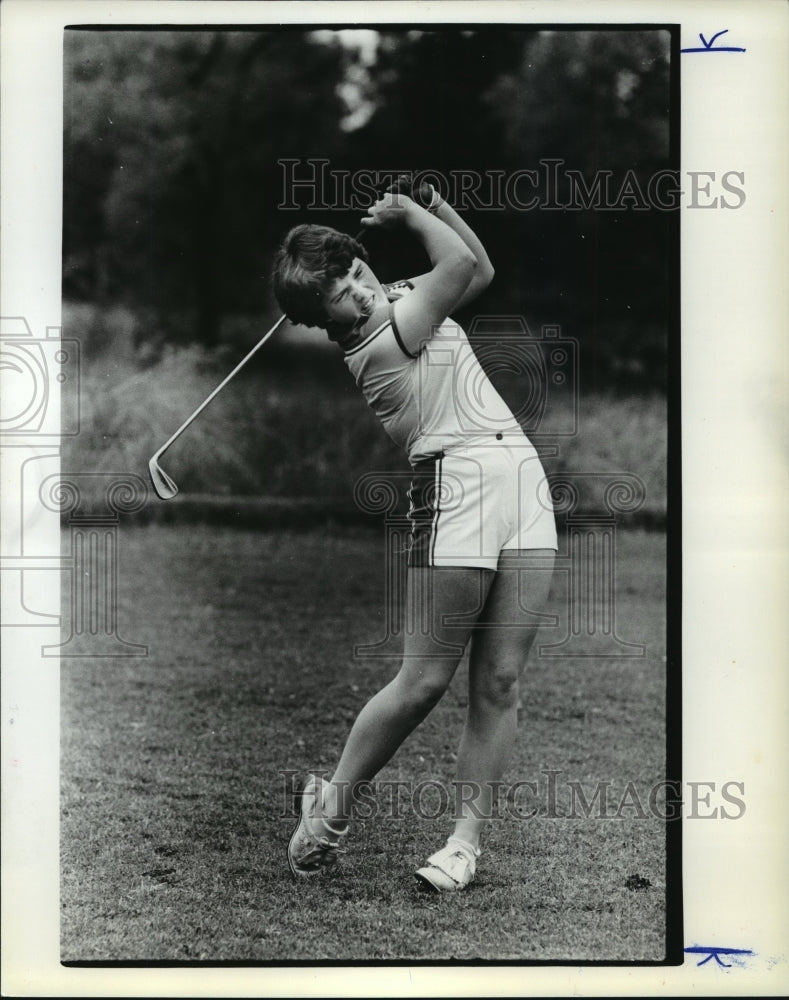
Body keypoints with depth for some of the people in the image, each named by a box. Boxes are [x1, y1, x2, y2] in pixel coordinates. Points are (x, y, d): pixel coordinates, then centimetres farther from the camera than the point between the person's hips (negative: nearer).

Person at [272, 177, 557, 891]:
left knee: (500, 683, 1)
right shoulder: (374, 344, -7)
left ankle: (467, 842, 5)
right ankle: (332, 804, 15)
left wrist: (430, 202, 19)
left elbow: (478, 271, 31)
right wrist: (408, 214, 8)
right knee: (425, 680, -5)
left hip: (523, 477, 8)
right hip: (457, 484, -8)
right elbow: (461, 263, -9)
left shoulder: (401, 299, 19)